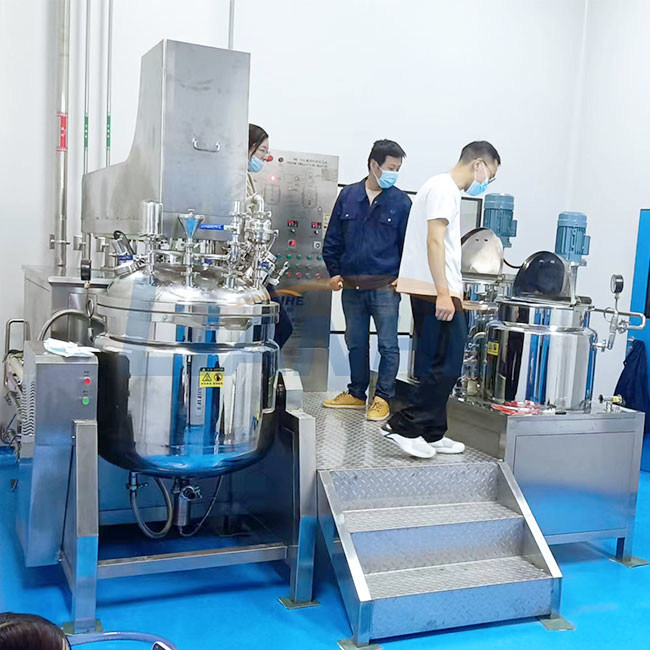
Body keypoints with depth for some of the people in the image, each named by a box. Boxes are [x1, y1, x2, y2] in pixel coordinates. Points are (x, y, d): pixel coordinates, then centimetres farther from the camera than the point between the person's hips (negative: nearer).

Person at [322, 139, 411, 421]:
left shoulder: (401, 202, 0)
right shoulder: (347, 196, 5)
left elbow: (407, 243, 2)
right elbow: (333, 238, 10)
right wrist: (334, 272, 5)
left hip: (385, 287, -3)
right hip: (351, 286, 3)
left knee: (388, 345, 0)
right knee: (355, 343, 14)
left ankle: (382, 398, 11)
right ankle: (356, 393, 27)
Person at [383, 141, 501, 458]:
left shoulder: (442, 187, 21)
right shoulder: (445, 188, -9)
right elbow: (434, 241, -19)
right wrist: (444, 294, -23)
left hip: (431, 292, 10)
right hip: (436, 292, -10)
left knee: (438, 367, 12)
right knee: (446, 366, -7)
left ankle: (431, 434, 17)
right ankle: (404, 426, -4)